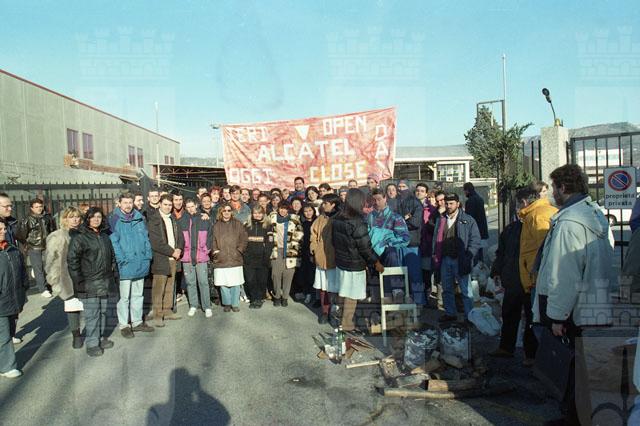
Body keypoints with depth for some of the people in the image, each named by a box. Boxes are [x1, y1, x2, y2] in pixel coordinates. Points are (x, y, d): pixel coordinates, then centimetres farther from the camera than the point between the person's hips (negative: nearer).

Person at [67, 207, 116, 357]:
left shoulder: (104, 236, 14)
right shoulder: (79, 237, -9)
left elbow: (111, 255, 24)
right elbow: (72, 259, -13)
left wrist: (111, 270, 15)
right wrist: (79, 280, -15)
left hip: (104, 281, 7)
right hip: (88, 283, -7)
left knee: (102, 311, 14)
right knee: (92, 313, -4)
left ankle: (101, 337, 28)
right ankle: (92, 343, 6)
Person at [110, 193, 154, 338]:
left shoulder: (139, 218, 10)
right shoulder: (114, 220, -6)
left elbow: (146, 238, 13)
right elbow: (113, 241, -11)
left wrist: (148, 255, 4)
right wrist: (121, 259, -17)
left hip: (141, 264, 5)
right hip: (125, 265, -5)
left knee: (138, 294, 15)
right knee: (124, 296, 2)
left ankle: (137, 322, 27)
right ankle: (123, 325, 15)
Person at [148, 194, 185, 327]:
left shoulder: (172, 219, 15)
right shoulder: (154, 220, -6)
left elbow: (180, 237, 15)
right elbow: (155, 243, -13)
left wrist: (178, 249, -4)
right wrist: (172, 252, -11)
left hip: (173, 258, 6)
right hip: (160, 259, -6)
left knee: (169, 287, 11)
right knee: (158, 289, -4)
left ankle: (167, 311, 19)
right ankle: (157, 315, 2)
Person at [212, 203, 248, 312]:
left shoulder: (238, 224, 8)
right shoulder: (216, 226, 7)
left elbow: (244, 238, 5)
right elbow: (212, 240, 7)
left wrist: (239, 250, -3)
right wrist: (214, 251, -4)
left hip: (235, 259, 0)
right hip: (221, 260, 0)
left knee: (235, 283, 1)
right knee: (223, 284, 1)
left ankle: (235, 304, 15)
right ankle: (227, 303, 18)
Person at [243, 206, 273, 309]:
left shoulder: (267, 227, 3)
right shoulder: (247, 226, 9)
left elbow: (270, 243, -3)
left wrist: (266, 256, -12)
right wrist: (244, 255, 0)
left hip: (262, 258, -2)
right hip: (249, 259, 2)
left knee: (262, 280, 3)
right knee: (250, 280, 0)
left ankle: (259, 299, 17)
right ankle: (253, 299, 14)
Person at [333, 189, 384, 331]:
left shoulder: (336, 219, -1)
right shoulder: (357, 223, -25)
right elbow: (365, 247, -20)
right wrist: (376, 263, -6)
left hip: (340, 262, 7)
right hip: (354, 265, -7)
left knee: (343, 293, 20)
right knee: (352, 296, 8)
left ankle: (341, 318, 32)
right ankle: (347, 324, 20)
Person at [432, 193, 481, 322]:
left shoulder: (468, 220, -3)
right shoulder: (440, 220, 12)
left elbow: (475, 240, -6)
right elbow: (436, 239, 17)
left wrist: (468, 257, -13)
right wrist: (435, 255, 7)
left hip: (460, 260, -5)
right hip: (445, 260, 5)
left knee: (466, 291, 0)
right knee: (446, 289, 14)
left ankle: (469, 316, 10)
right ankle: (450, 313, 26)